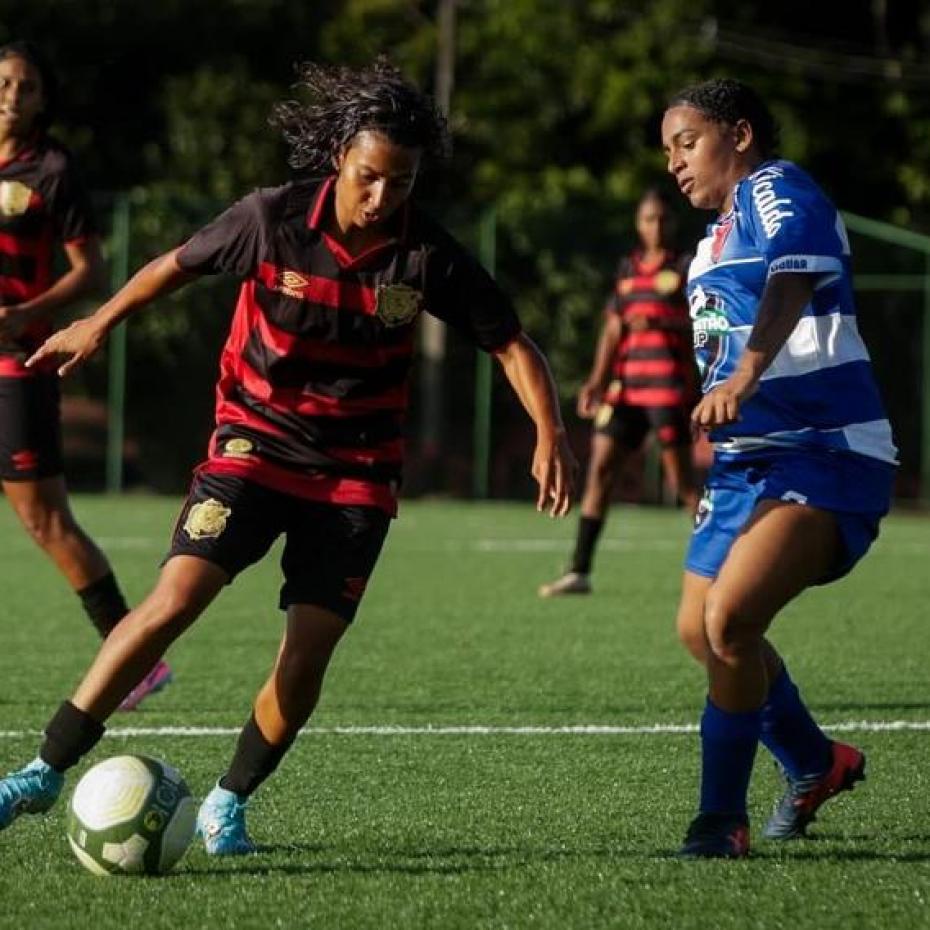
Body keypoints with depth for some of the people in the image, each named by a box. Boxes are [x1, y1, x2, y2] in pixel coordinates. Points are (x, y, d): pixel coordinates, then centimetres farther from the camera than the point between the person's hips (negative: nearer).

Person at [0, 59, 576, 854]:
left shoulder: (427, 255, -11)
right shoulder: (272, 219, -12)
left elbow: (511, 342, -3)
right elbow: (179, 264, 7)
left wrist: (550, 435, -17)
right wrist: (99, 325, 14)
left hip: (357, 474, 1)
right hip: (255, 445, -1)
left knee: (307, 656, -6)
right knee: (174, 601, -18)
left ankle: (230, 803, 17)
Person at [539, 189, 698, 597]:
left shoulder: (685, 267, 1)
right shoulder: (627, 269, 16)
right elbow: (613, 329, 15)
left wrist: (658, 321, -26)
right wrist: (597, 379, 4)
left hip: (669, 383, -5)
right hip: (626, 383, 5)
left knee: (681, 479, -6)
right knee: (599, 467, -1)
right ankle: (579, 571, 1)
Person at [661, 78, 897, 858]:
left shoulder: (777, 189, -11)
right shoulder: (716, 239, 18)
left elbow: (790, 287, -31)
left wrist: (746, 376, -46)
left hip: (825, 454, -10)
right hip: (746, 459, 10)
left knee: (729, 619, -24)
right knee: (700, 630, 17)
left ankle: (723, 818, -13)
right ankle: (816, 765, 38)